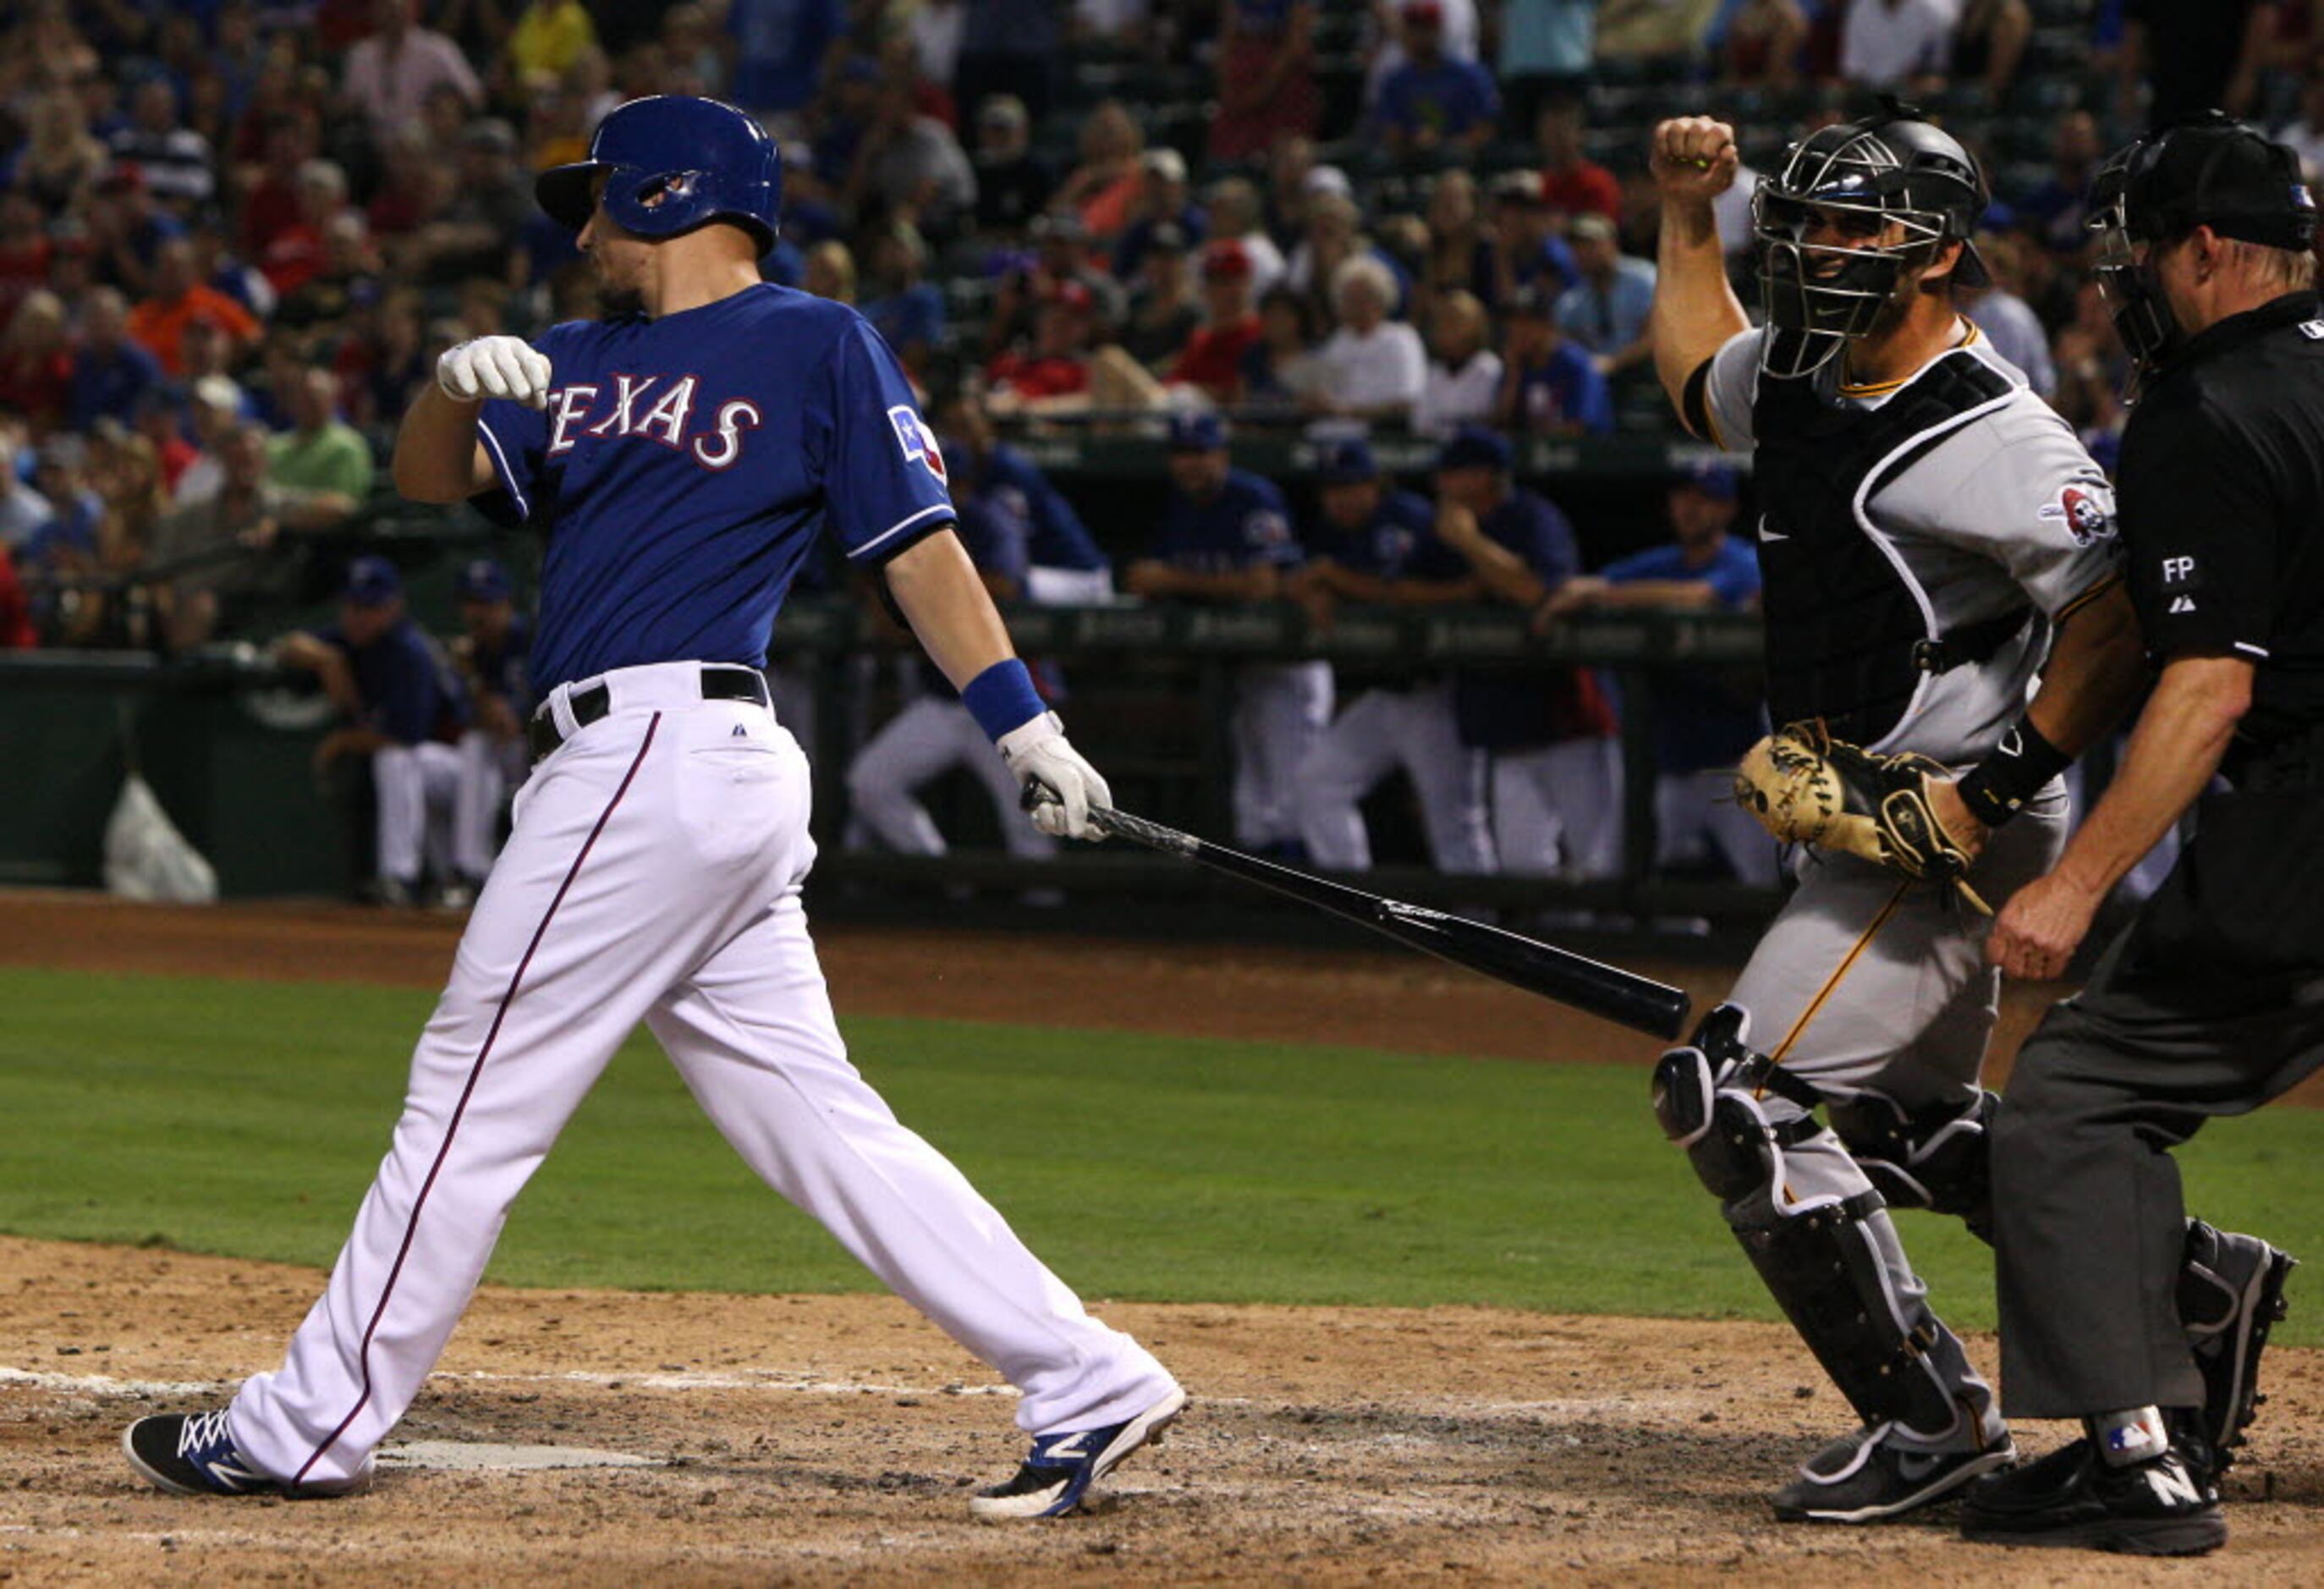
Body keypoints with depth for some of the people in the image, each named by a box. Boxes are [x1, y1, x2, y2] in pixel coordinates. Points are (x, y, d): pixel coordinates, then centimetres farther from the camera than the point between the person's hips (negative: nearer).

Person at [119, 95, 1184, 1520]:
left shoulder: (816, 346, 1)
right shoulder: (582, 364, 22)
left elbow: (917, 544, -1)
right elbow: (431, 479, 12)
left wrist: (1025, 727, -6)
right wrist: (457, 381, -9)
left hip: (666, 750, -8)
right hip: (634, 767, 8)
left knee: (480, 1093, -3)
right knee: (819, 1123, 4)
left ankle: (311, 1429, 3)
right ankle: (1086, 1386, 2)